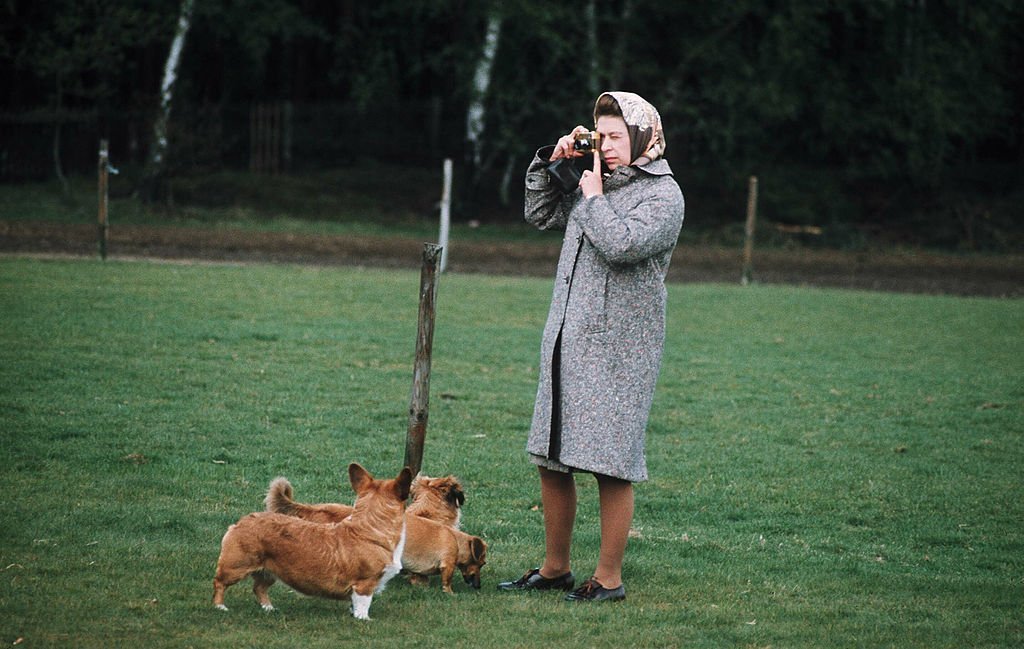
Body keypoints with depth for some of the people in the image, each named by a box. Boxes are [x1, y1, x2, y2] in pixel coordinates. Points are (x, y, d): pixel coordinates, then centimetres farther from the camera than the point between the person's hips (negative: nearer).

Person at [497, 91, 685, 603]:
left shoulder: (663, 194, -6)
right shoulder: (597, 183, 15)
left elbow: (622, 245, -21)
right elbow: (540, 214, 26)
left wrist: (593, 196, -8)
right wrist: (551, 161, 13)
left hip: (618, 349, -7)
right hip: (566, 341, 7)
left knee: (612, 467, -5)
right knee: (551, 461, 10)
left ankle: (609, 578, 3)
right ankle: (554, 569, 21)